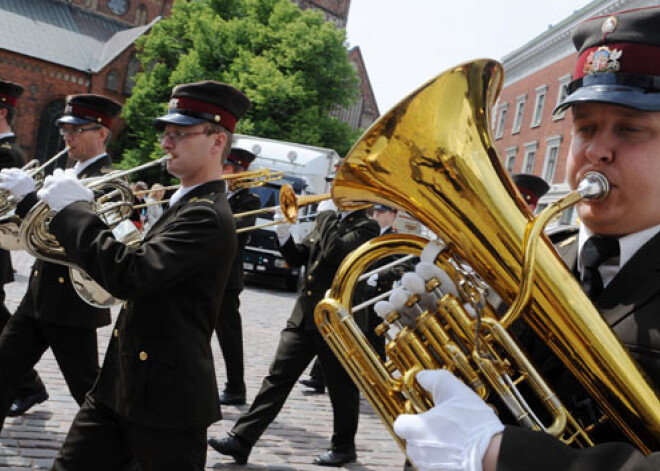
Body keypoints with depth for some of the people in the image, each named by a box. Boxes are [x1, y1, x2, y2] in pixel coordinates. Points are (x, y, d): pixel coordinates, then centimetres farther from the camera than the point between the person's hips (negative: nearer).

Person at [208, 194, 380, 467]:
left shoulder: (365, 227, -8)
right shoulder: (329, 223, 15)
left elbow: (334, 252, -25)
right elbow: (297, 258, 16)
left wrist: (327, 214, -13)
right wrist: (284, 234, -1)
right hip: (304, 317, 7)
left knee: (341, 386, 8)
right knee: (277, 378, 3)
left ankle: (344, 446, 25)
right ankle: (241, 440, 4)